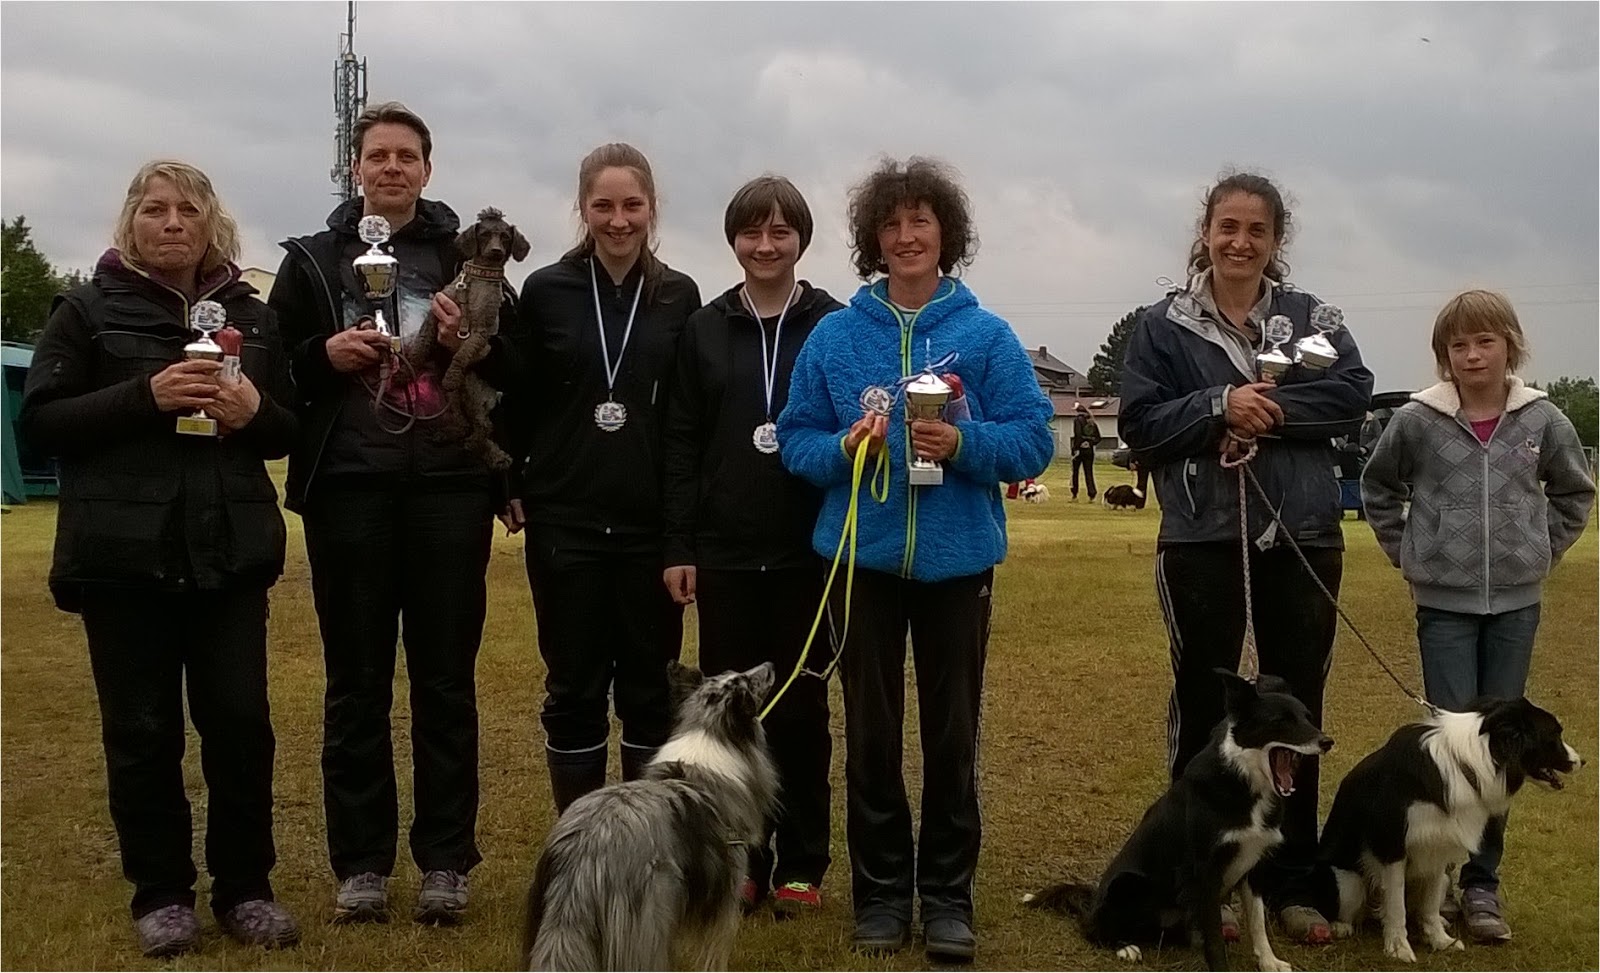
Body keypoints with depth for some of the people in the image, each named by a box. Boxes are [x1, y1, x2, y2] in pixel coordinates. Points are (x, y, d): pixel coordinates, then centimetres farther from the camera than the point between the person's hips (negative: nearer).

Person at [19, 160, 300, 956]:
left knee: (240, 720, 2)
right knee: (142, 730, 4)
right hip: (124, 555, -2)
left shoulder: (250, 316, 11)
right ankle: (161, 894, 17)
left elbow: (286, 432, 15)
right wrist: (145, 395, -17)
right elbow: (40, 421, -4)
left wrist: (254, 411, -9)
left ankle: (245, 887, 16)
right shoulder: (88, 310, 3)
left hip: (230, 552, 2)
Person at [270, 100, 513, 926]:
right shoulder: (312, 262, 9)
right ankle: (361, 863, 15)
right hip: (348, 491, 1)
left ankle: (445, 862, 13)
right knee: (356, 683, 6)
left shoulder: (467, 259, 8)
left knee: (446, 681, 5)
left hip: (450, 489, 0)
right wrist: (326, 356, -10)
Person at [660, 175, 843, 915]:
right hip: (724, 554, 2)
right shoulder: (704, 329, 6)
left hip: (809, 552, -2)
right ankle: (740, 860, 18)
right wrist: (677, 547, -1)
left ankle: (801, 864, 17)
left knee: (800, 710, 6)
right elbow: (682, 443, 5)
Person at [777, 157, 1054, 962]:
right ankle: (880, 893, 20)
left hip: (956, 560, -1)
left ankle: (948, 897, 19)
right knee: (871, 734, 8)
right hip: (862, 558, 1)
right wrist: (844, 447, -16)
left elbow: (1032, 441, -4)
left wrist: (963, 444, -21)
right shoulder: (836, 335, 2)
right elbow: (796, 442, 4)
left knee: (952, 735, 7)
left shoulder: (987, 336, -1)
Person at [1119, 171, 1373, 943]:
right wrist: (1219, 406, -18)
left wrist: (1275, 410, -16)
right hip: (1203, 539, -2)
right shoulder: (1163, 326, 2)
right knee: (1204, 704, 6)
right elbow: (1140, 425, -5)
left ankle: (1292, 881, 21)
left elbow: (1354, 392, -3)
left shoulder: (1310, 315, 8)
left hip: (1302, 537, 2)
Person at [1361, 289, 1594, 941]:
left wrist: (1544, 551, 7)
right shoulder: (1418, 420, -5)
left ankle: (1482, 881, 16)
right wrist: (1406, 552, 5)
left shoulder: (1542, 419, -1)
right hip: (1444, 601, -2)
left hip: (1517, 601, 2)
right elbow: (1378, 487, 10)